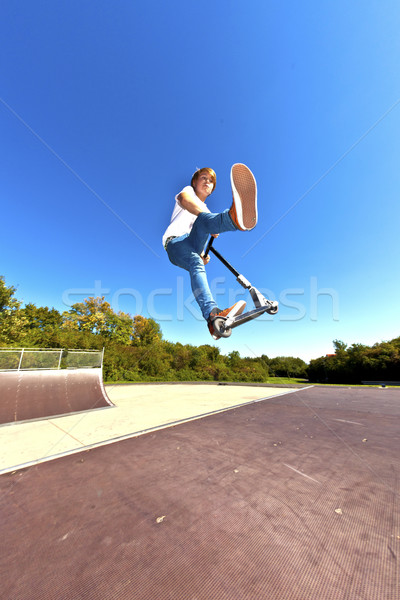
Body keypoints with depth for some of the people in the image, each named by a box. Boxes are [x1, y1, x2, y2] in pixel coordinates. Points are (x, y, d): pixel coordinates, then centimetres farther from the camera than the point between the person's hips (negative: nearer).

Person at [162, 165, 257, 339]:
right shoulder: (188, 190, 20)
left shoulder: (205, 210, 38)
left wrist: (203, 254, 15)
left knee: (203, 220, -29)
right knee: (196, 264, -38)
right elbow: (184, 199, -9)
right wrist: (208, 220, -28)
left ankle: (236, 217, -67)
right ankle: (212, 314, -66)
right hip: (174, 242, -3)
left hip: (193, 245, 3)